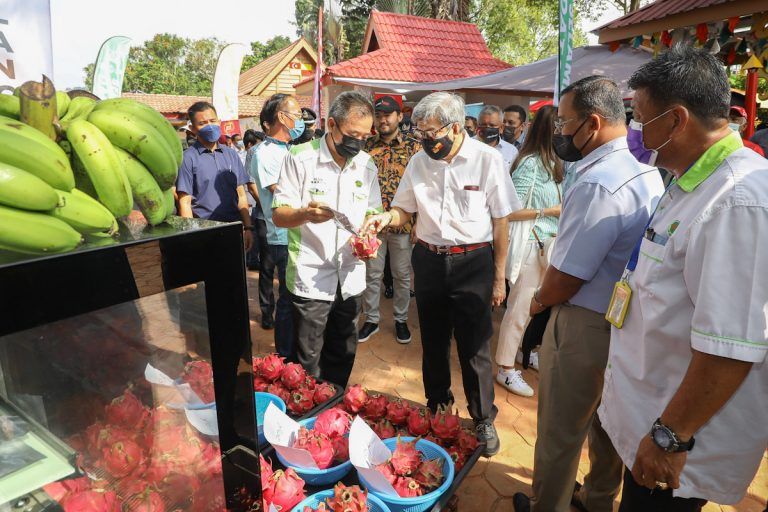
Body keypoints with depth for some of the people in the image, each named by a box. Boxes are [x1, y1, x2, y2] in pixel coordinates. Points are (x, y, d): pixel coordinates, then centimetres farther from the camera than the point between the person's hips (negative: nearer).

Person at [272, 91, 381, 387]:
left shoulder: (367, 165, 6)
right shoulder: (300, 158, -8)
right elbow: (278, 216, -8)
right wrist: (305, 214, -30)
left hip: (350, 278, 5)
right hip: (310, 278, -4)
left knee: (343, 355, 18)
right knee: (308, 361, 5)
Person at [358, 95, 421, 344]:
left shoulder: (414, 148, -1)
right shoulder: (367, 147, 4)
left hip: (403, 223, -1)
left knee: (402, 275, 11)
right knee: (372, 274, 11)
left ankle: (401, 319, 29)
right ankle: (371, 320, 26)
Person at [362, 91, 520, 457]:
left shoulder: (488, 159, -9)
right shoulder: (419, 161, 1)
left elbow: (501, 222, -5)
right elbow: (404, 211, 10)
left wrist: (498, 276, -4)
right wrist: (386, 218, -14)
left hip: (473, 262, -4)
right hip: (429, 260, 4)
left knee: (475, 348, 3)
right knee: (433, 343, 16)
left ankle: (483, 420, 26)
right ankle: (436, 409, 37)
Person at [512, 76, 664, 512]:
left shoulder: (598, 185, -26)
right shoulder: (647, 172, 4)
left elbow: (565, 279, -22)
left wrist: (540, 301, -4)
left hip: (585, 327, -9)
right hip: (627, 324, 9)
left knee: (561, 430, 10)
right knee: (608, 421, 25)